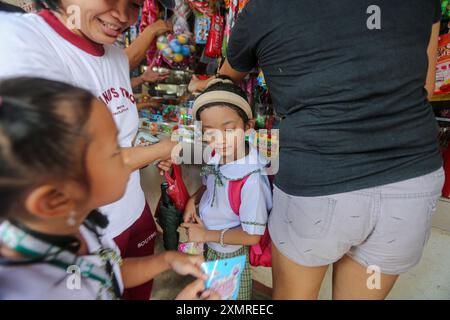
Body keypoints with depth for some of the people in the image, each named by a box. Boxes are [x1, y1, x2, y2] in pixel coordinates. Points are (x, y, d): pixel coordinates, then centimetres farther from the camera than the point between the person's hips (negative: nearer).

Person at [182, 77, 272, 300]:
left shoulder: (251, 180, -36)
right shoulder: (218, 156, -15)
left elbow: (252, 236, -26)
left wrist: (206, 235, -18)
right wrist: (193, 200, -8)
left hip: (230, 256, -6)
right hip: (207, 247, 6)